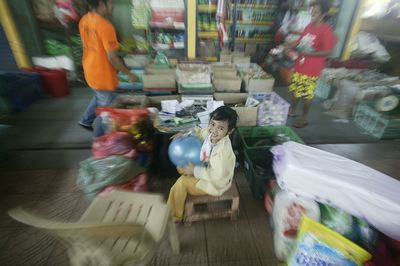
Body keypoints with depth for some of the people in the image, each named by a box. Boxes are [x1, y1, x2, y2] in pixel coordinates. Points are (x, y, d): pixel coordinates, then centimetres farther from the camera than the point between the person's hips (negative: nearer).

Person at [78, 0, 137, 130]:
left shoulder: (84, 20, 3)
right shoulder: (105, 25, -25)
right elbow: (112, 57, -25)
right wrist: (129, 74, -15)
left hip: (90, 70, 9)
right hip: (103, 75, -9)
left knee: (99, 97, 31)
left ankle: (86, 120, 45)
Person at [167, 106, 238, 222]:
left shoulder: (223, 150, -37)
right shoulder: (211, 133, -14)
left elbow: (217, 175, -33)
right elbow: (200, 132, 9)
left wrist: (195, 170, -25)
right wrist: (184, 134, -6)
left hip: (216, 182, -8)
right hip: (207, 170, 9)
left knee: (181, 183, -9)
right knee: (182, 168, 15)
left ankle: (176, 216, 17)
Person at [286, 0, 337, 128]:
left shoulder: (326, 30, -15)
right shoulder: (309, 26, 7)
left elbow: (327, 51, -17)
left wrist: (309, 53, -25)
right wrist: (286, 47, 6)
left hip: (311, 69, -7)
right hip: (299, 65, 7)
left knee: (307, 95, 1)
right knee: (295, 89, 16)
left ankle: (304, 118, 15)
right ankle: (292, 110, 35)